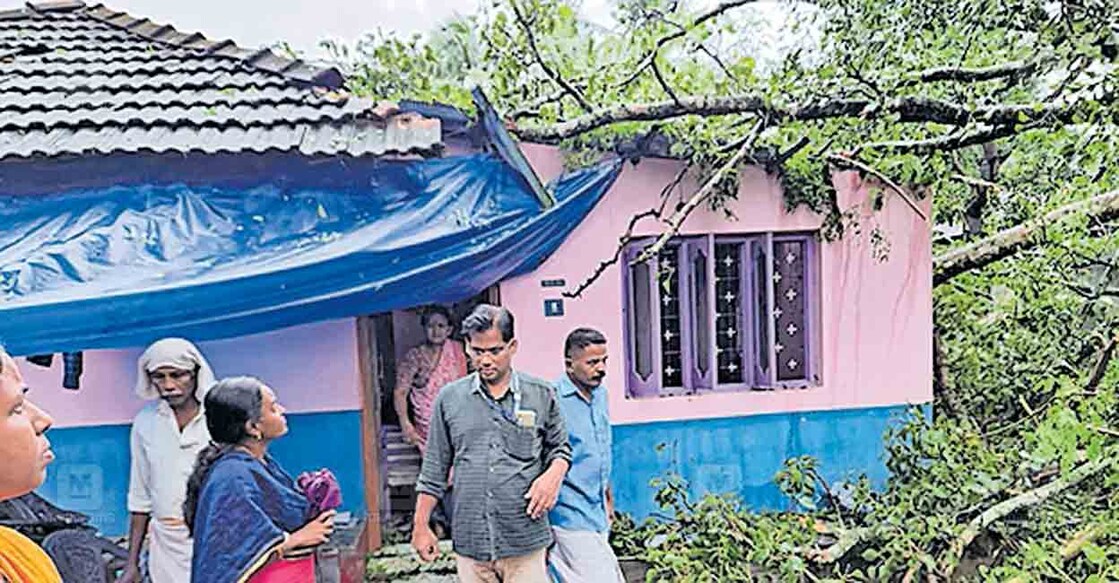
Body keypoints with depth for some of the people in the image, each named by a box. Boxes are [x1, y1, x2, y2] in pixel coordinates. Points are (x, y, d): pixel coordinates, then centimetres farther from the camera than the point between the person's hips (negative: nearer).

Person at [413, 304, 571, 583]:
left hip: (525, 541, -1)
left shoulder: (541, 395, 2)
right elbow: (434, 470, 9)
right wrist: (421, 526, 8)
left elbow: (560, 448, 13)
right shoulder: (449, 398, 4)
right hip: (469, 542, 1)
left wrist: (553, 475, -9)